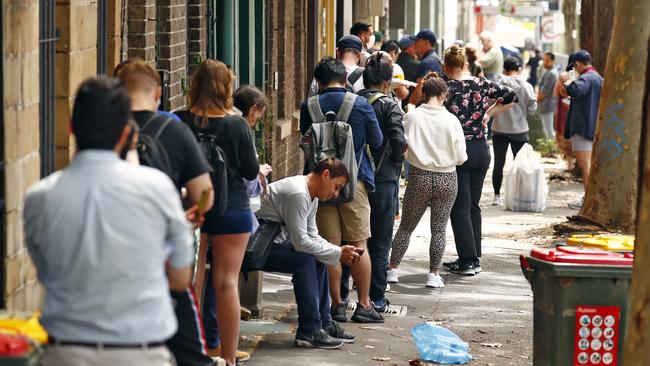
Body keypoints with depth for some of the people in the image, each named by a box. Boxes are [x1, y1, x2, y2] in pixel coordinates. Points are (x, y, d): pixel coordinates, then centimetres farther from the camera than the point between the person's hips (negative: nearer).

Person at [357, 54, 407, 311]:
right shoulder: (388, 105, -9)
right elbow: (398, 140, -18)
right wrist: (397, 161, 1)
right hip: (382, 179, -4)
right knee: (379, 242, 4)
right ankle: (376, 299, 6)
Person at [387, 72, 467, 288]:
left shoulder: (412, 117, -9)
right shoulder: (451, 120, -8)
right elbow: (461, 158, -4)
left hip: (419, 177, 0)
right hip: (446, 179, 0)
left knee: (406, 226, 13)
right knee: (439, 228, 10)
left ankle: (393, 269, 13)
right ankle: (433, 274, 8)